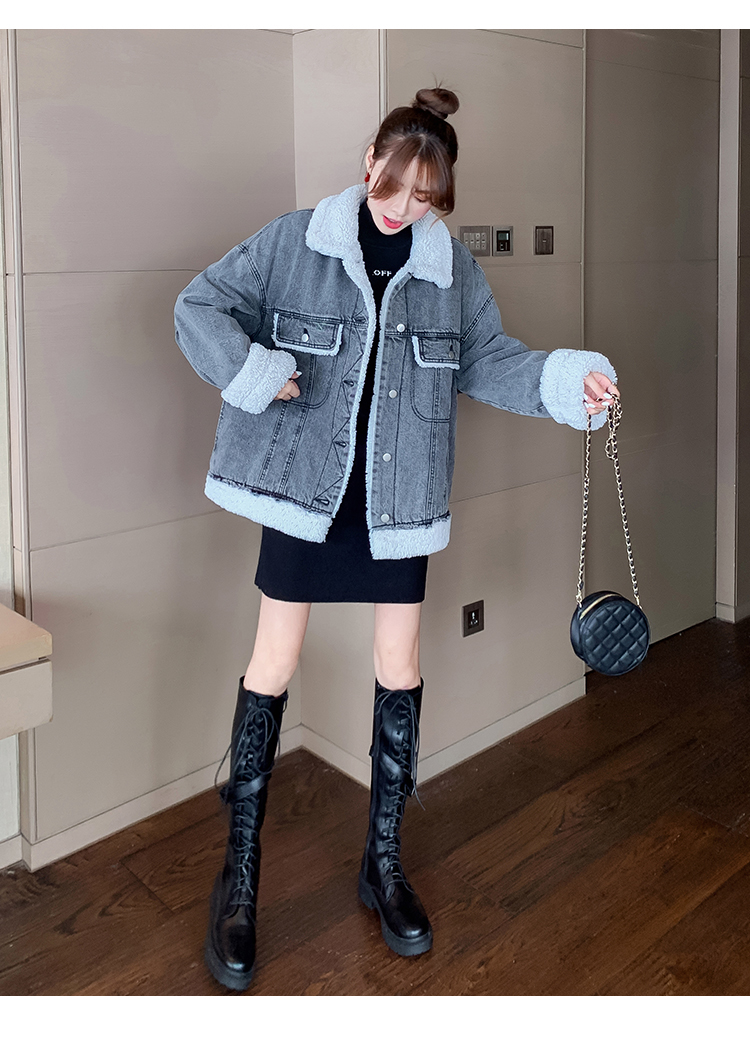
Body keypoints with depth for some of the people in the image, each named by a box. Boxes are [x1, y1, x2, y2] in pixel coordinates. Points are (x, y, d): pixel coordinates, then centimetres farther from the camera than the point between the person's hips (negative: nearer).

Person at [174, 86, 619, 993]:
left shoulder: (452, 267, 3)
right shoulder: (295, 239, -4)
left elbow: (487, 361, 7)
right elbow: (199, 306, -3)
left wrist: (565, 378, -10)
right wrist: (251, 371, -19)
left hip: (399, 494, 3)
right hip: (304, 483, -2)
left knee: (400, 670, 8)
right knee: (272, 666, 1)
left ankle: (383, 859, 26)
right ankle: (239, 875, 15)